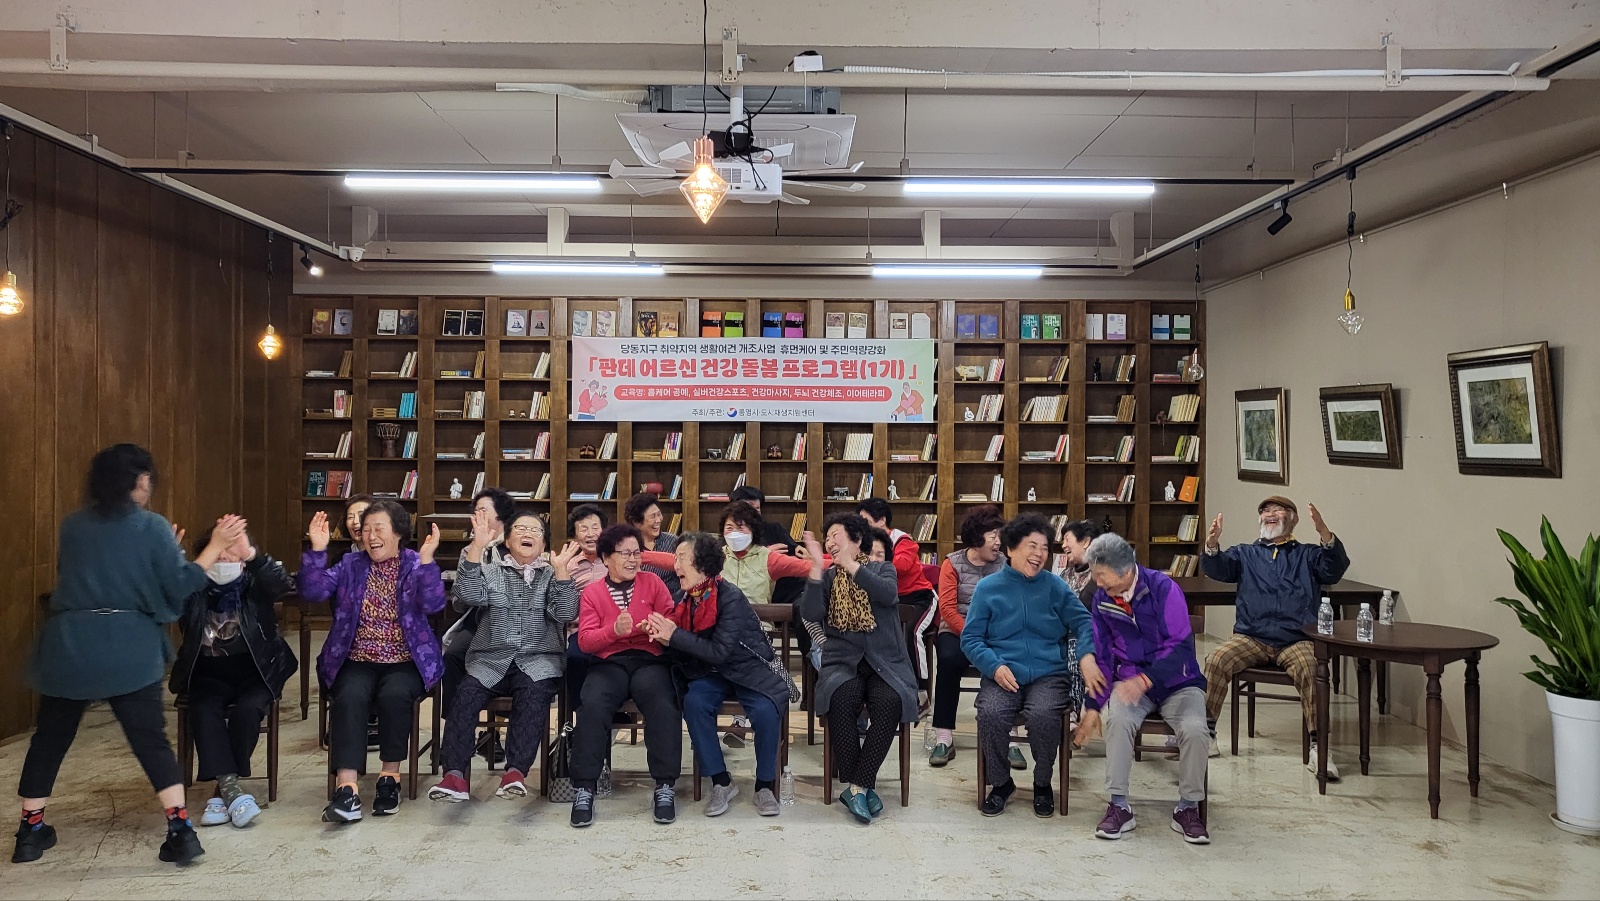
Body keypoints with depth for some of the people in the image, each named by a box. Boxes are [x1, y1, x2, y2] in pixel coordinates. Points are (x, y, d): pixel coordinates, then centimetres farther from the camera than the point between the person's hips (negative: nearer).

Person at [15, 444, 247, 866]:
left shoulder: (72, 525, 11)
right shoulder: (153, 527, -3)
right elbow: (179, 588, -3)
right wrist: (215, 546, 3)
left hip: (68, 643, 3)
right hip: (129, 647, -3)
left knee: (50, 737, 18)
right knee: (150, 738, 1)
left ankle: (30, 831, 26)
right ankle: (181, 830, -4)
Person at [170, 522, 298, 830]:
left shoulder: (255, 585, -4)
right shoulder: (194, 590, 1)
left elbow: (284, 585, -25)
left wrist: (251, 554, -39)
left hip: (254, 671, -1)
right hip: (208, 674, 2)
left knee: (247, 709, -27)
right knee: (203, 710, -27)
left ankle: (224, 789, -11)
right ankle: (231, 788, -26)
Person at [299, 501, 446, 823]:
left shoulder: (415, 564, 3)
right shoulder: (350, 565, 12)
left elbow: (432, 604, -15)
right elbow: (313, 592, -2)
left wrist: (427, 558, -27)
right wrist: (317, 550, -14)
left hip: (405, 661, -1)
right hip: (357, 661, 2)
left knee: (394, 695, -32)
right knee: (350, 697, -30)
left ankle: (390, 776, -14)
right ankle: (346, 789, -36)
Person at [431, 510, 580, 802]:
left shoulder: (552, 574, 16)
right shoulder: (490, 571, 18)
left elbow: (565, 614, 0)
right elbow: (470, 596, -4)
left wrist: (561, 569, -12)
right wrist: (477, 547, -13)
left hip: (538, 660, -1)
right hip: (491, 658, 1)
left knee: (533, 696, -32)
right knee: (466, 694, -28)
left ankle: (516, 772, -37)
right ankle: (455, 775, -32)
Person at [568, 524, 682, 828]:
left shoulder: (652, 583, 12)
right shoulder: (591, 592, 11)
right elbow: (585, 641, -1)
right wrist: (614, 629, -20)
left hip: (650, 660, 0)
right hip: (609, 662, 0)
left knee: (664, 706, -31)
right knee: (592, 706, -31)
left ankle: (664, 787, -20)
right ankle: (584, 789, -19)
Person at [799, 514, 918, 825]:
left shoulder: (882, 569, 12)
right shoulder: (828, 577, 16)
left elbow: (888, 595, -13)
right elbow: (810, 614, -4)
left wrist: (850, 565, -20)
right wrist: (817, 567, -13)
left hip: (884, 662, -1)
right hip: (843, 663, 1)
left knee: (890, 702, -33)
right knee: (841, 700, -34)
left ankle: (857, 787, -23)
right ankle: (862, 787, -21)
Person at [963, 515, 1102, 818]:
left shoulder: (1054, 586, 9)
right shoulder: (988, 587, 7)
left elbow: (1083, 622, 4)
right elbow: (970, 638, 5)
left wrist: (1087, 656, -16)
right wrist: (995, 666, -12)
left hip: (1049, 674, 0)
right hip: (1002, 676, 0)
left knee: (1042, 714, -31)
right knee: (990, 714, -30)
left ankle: (1043, 783, 0)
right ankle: (1000, 782, 0)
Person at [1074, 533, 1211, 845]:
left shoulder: (1163, 588, -13)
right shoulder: (1101, 598, 1)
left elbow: (1181, 646, -19)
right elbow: (1099, 656, 7)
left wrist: (1145, 679, -31)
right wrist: (1093, 706, 3)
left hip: (1176, 681, -2)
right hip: (1129, 680, 2)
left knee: (1194, 728, -30)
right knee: (1117, 719, -30)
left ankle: (1188, 808, -9)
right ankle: (1118, 806, -20)